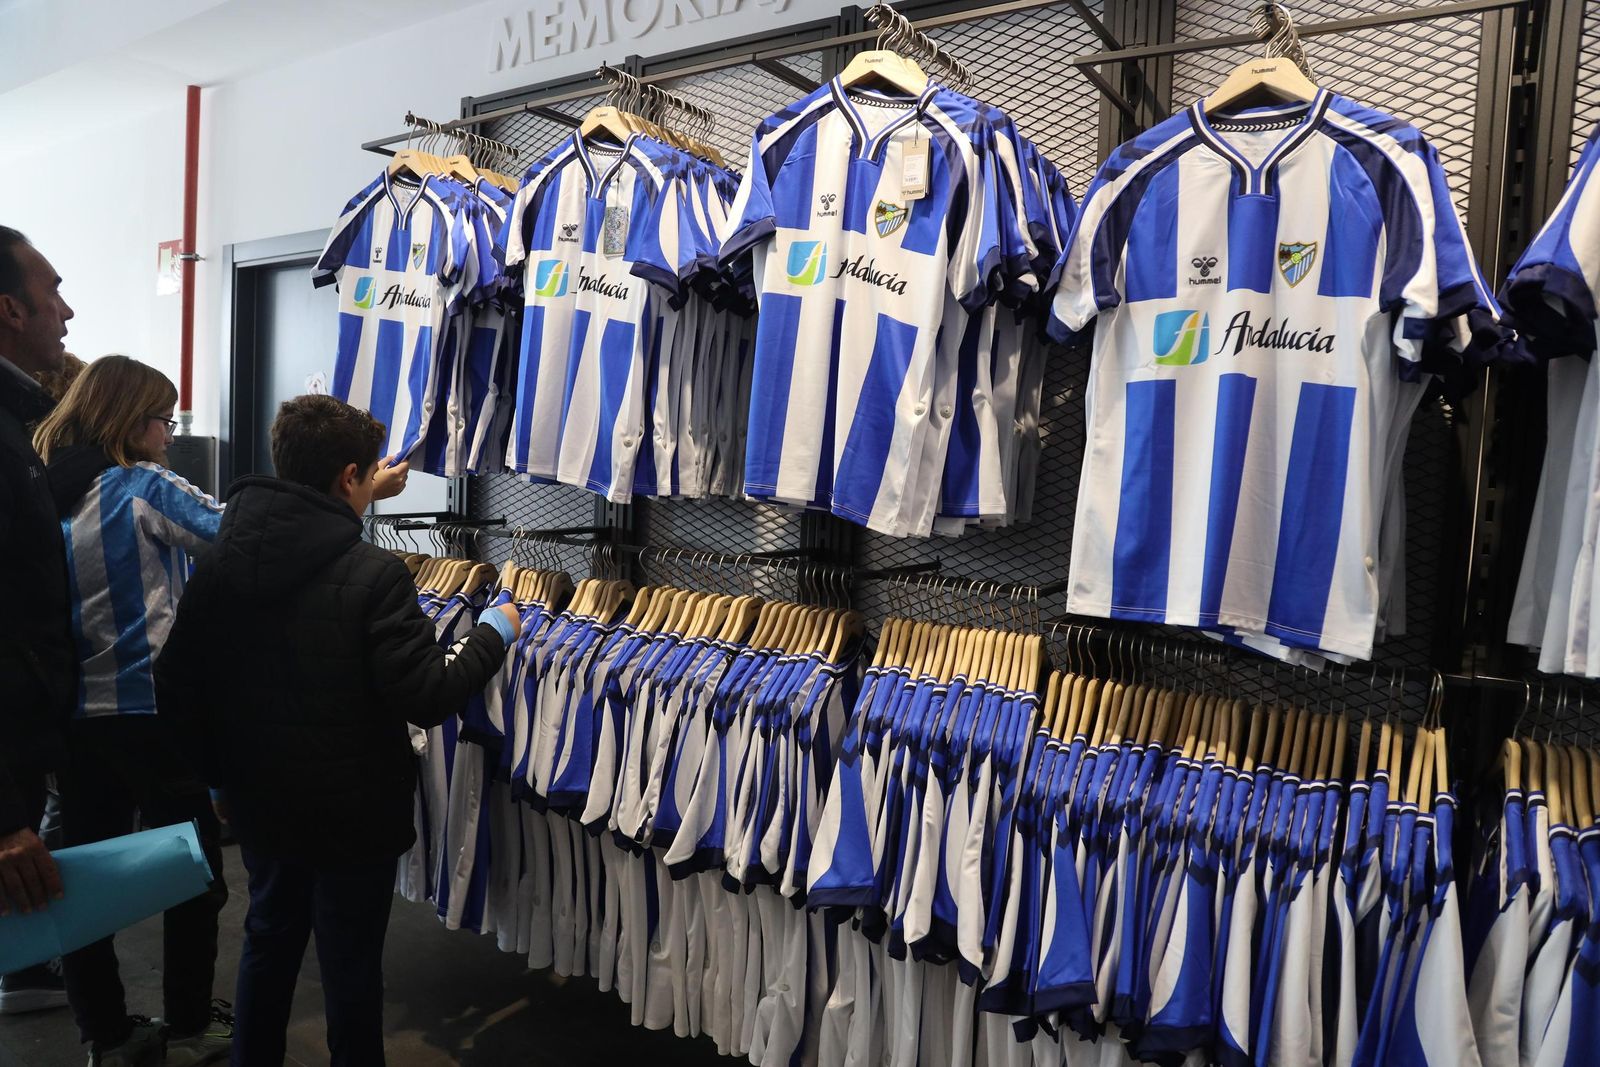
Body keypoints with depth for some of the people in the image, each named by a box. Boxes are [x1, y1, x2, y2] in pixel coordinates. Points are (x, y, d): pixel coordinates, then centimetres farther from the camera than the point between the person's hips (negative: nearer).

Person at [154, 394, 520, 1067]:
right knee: (351, 965, 11)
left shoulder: (219, 563, -3)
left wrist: (219, 774, 16)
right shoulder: (373, 575, -23)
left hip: (260, 805, 6)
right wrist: (494, 634, -10)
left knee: (268, 942, 24)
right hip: (355, 814, -6)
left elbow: (176, 687, 3)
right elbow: (426, 698, -24)